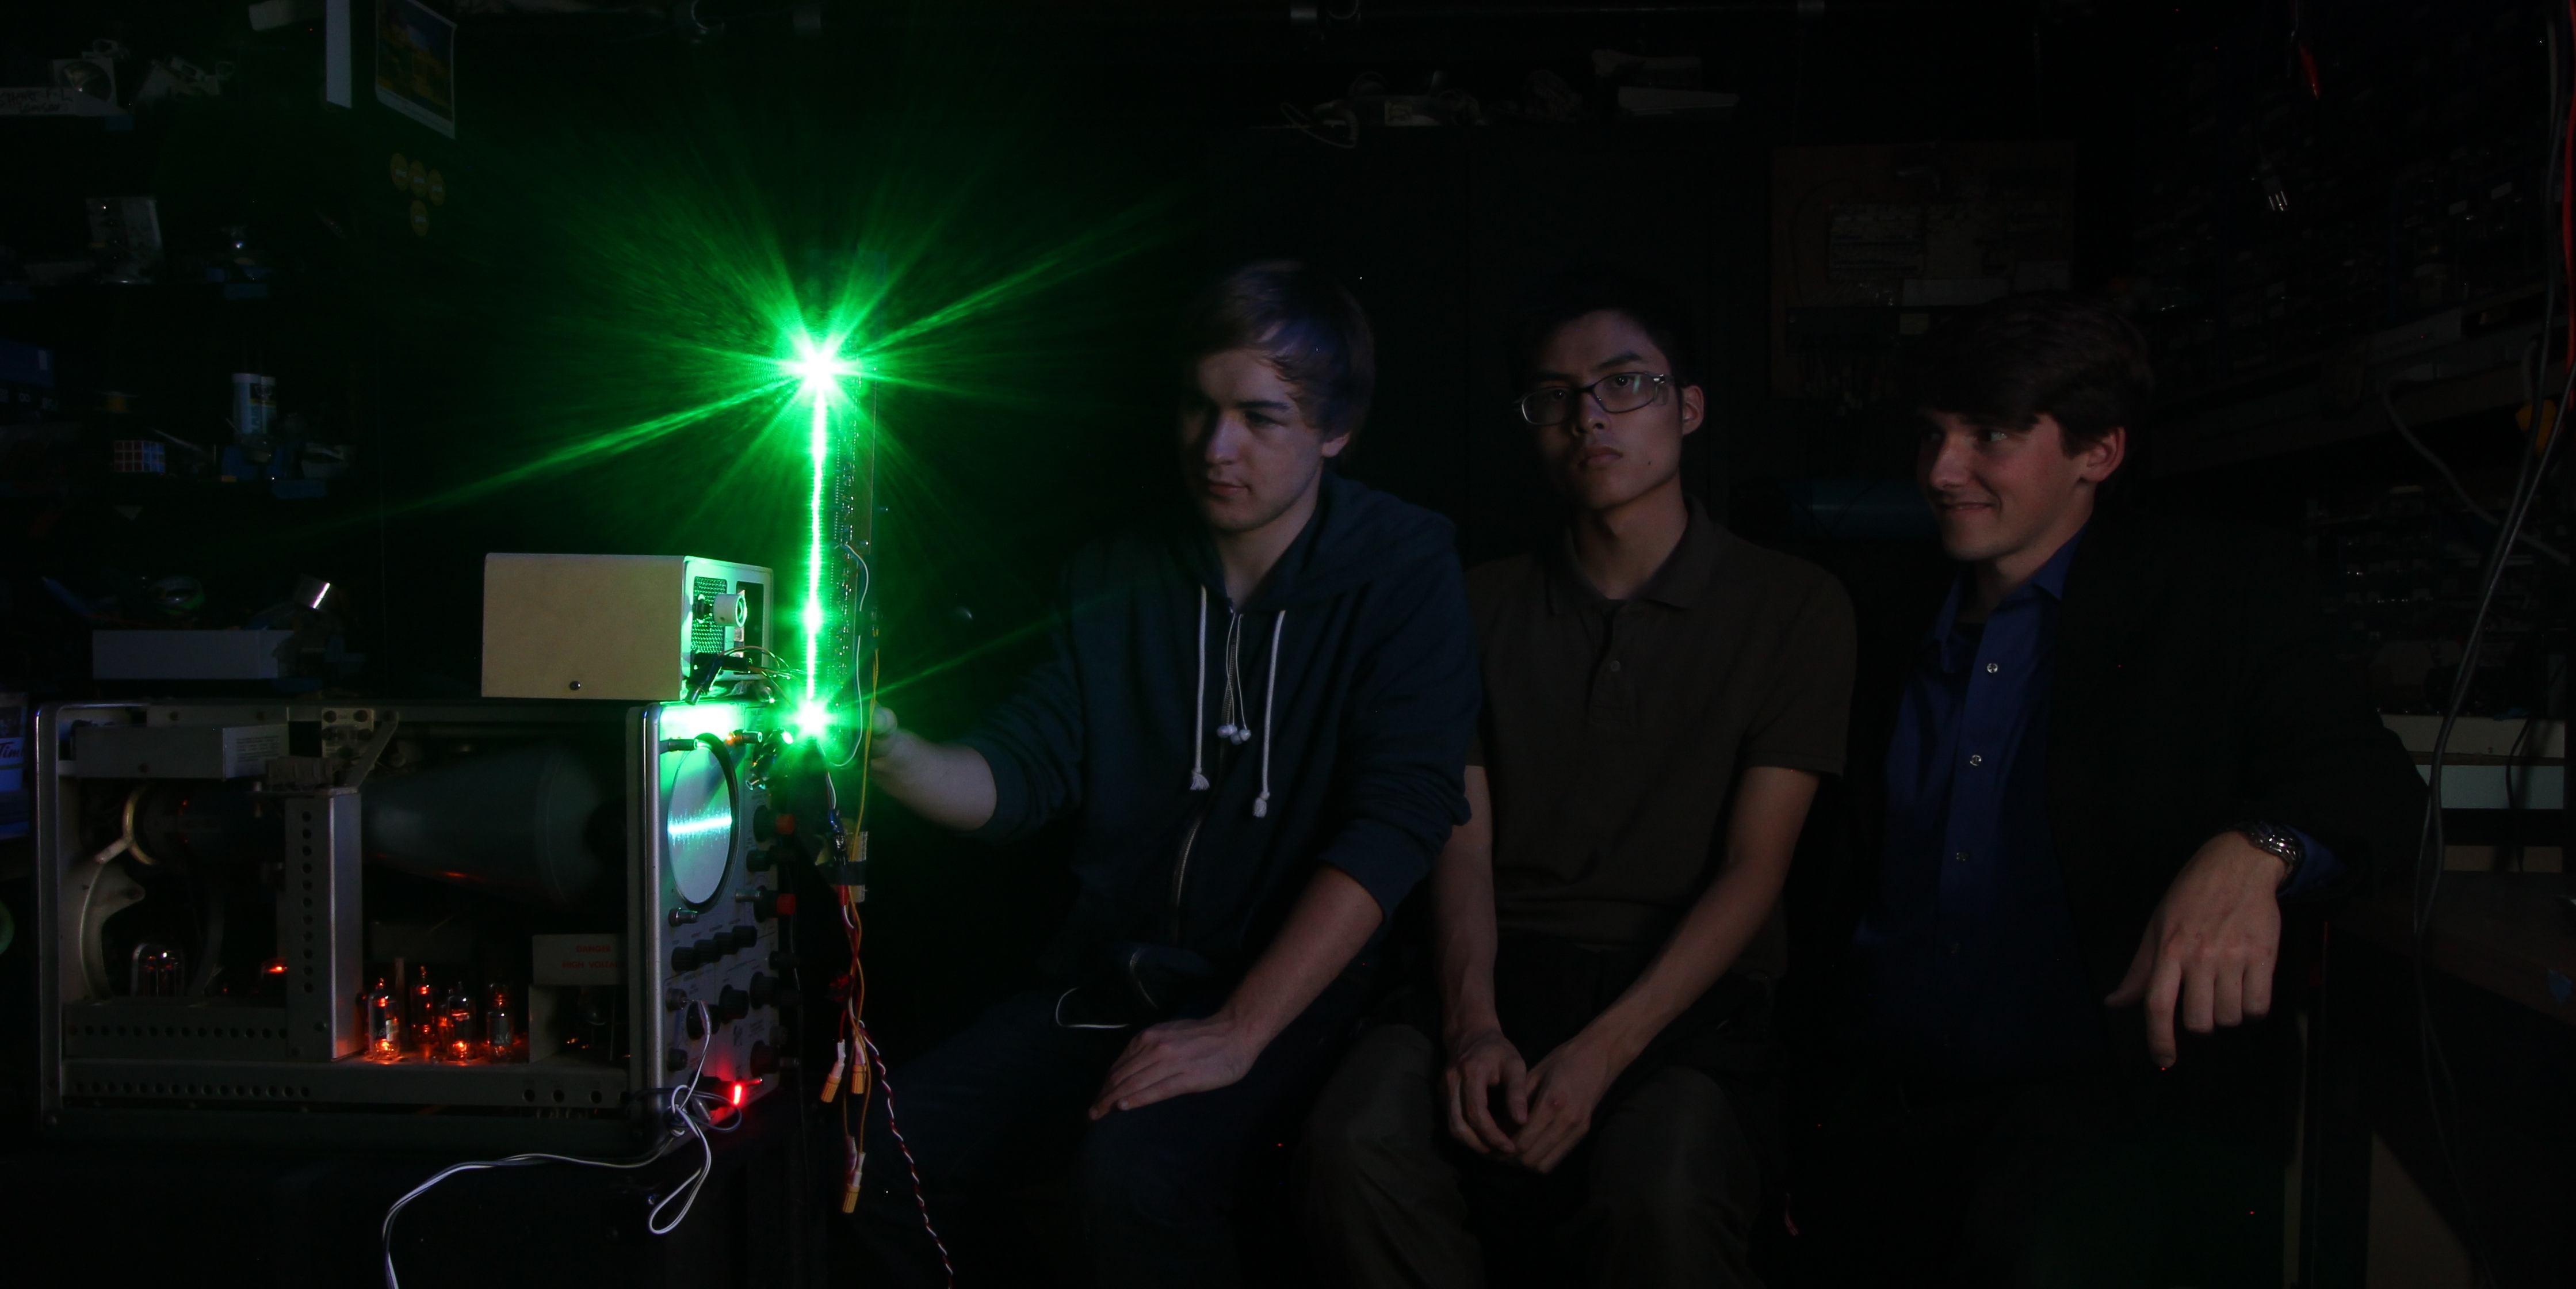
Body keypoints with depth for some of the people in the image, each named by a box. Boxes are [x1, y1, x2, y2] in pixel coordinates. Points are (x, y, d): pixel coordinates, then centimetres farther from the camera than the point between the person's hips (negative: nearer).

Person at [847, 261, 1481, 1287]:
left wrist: (1237, 1031, -22)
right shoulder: (1118, 578, 8)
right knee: (888, 1160, -15)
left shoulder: (1401, 574, -6)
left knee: (1136, 1174, -32)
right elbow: (1020, 776, 5)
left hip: (1292, 986, -4)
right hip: (1106, 982, 5)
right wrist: (896, 756, -19)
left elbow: (1399, 814, -16)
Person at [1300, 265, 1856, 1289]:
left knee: (1659, 1191, -35)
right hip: (1501, 972, 2)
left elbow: (1752, 869, -3)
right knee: (1357, 1140, -29)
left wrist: (1603, 1051, -17)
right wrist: (1472, 1020, -15)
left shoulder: (1793, 608, 5)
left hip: (1687, 987, -2)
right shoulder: (1487, 606, 14)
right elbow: (1465, 837, 4)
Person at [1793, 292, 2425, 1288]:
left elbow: (2368, 775, -5)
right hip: (1882, 1109, 4)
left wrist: (2251, 854, -28)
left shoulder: (2220, 594, 6)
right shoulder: (1890, 629, 17)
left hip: (2115, 1094, -4)